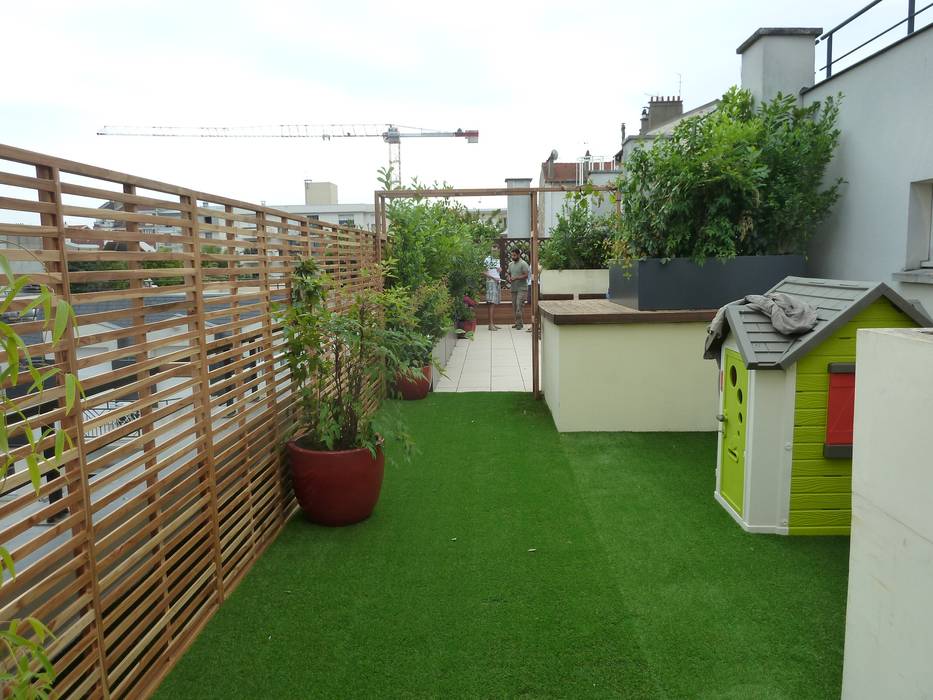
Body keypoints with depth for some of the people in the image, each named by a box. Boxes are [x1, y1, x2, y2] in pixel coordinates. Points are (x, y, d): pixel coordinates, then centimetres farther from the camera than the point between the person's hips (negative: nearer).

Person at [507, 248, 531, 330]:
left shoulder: (523, 264, -8)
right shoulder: (511, 264, 15)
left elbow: (526, 275, -13)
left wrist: (516, 278, -20)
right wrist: (509, 278, 1)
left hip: (522, 288, -7)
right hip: (513, 288, 7)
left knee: (518, 305, -16)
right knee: (514, 306, 7)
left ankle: (519, 323, -13)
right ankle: (518, 322, 16)